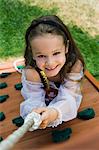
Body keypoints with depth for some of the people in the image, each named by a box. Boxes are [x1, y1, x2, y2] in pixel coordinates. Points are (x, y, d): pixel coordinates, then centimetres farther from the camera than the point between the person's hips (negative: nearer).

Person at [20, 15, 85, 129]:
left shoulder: (75, 64, -40)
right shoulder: (31, 72, -41)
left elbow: (68, 96, -39)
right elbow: (35, 99, -36)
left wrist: (54, 112, -62)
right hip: (42, 93, -1)